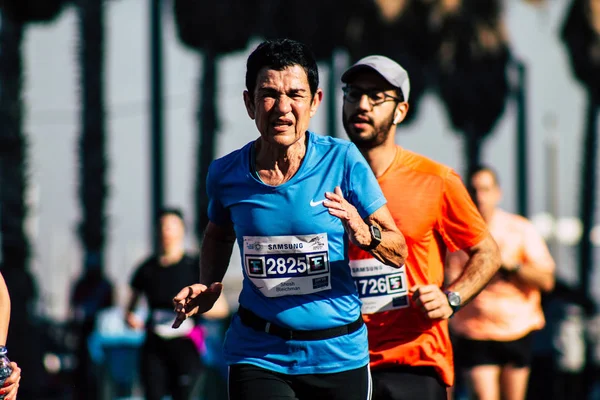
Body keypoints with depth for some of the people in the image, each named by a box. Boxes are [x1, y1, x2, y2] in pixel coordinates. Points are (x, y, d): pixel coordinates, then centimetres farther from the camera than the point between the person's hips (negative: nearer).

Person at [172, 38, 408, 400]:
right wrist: (208, 287, 3)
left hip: (338, 356, 0)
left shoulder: (342, 161, -7)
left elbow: (399, 252, -3)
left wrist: (364, 234, -24)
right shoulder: (226, 174, -2)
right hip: (259, 356, 0)